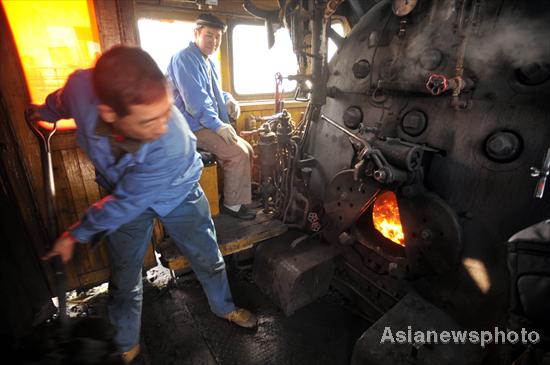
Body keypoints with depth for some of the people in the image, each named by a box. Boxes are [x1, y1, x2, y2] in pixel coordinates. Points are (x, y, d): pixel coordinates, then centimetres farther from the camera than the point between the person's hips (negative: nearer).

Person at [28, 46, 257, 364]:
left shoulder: (174, 144, -41)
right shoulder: (80, 87, -31)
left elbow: (126, 203, -26)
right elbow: (61, 103, -2)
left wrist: (76, 235, -11)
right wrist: (43, 113, 21)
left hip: (177, 195, -2)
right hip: (125, 194, 3)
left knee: (209, 260, 13)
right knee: (124, 280, 13)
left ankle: (224, 307, 46)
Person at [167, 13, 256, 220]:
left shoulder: (208, 62, 20)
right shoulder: (185, 59, -12)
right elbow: (195, 98, -23)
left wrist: (228, 99, 9)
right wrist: (218, 125, -26)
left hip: (208, 124, 10)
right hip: (192, 126, -10)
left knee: (247, 149, 4)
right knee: (238, 153, -23)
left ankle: (236, 196, 15)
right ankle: (233, 205, -9)